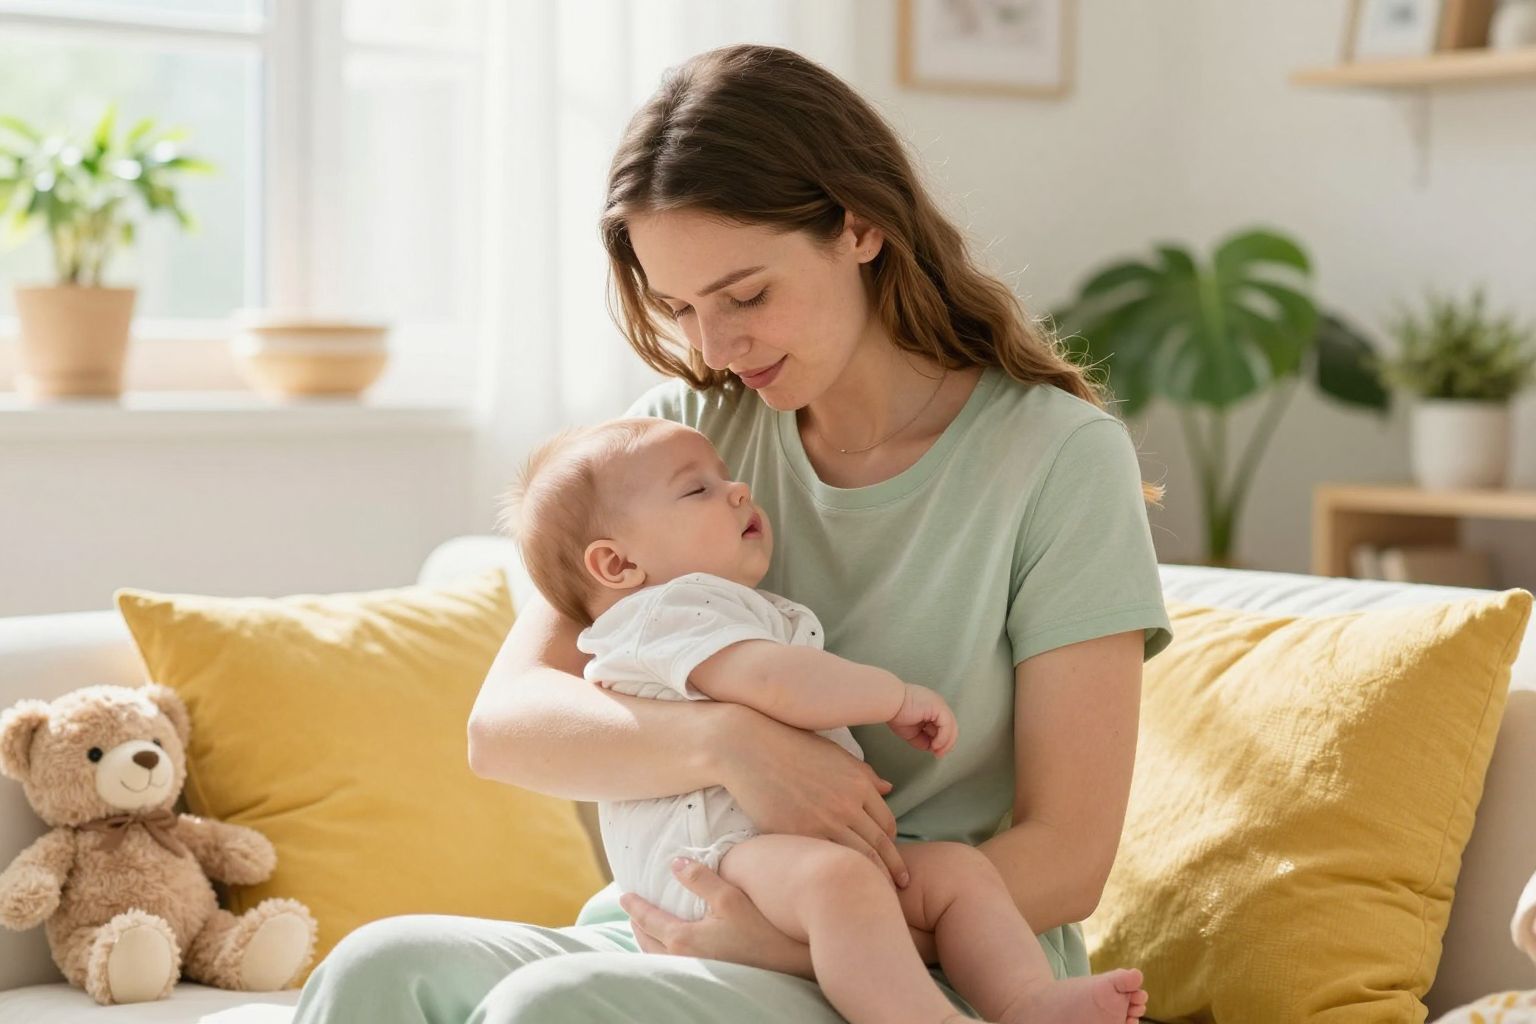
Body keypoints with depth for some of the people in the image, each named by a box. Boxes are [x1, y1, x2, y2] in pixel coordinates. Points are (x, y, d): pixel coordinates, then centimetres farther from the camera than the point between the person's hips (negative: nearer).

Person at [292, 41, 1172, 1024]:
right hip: (685, 934, 4)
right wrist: (726, 740, -24)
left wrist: (787, 940, -20)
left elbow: (1065, 859, -9)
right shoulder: (687, 427, 6)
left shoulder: (1060, 455, -6)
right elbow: (505, 723, -5)